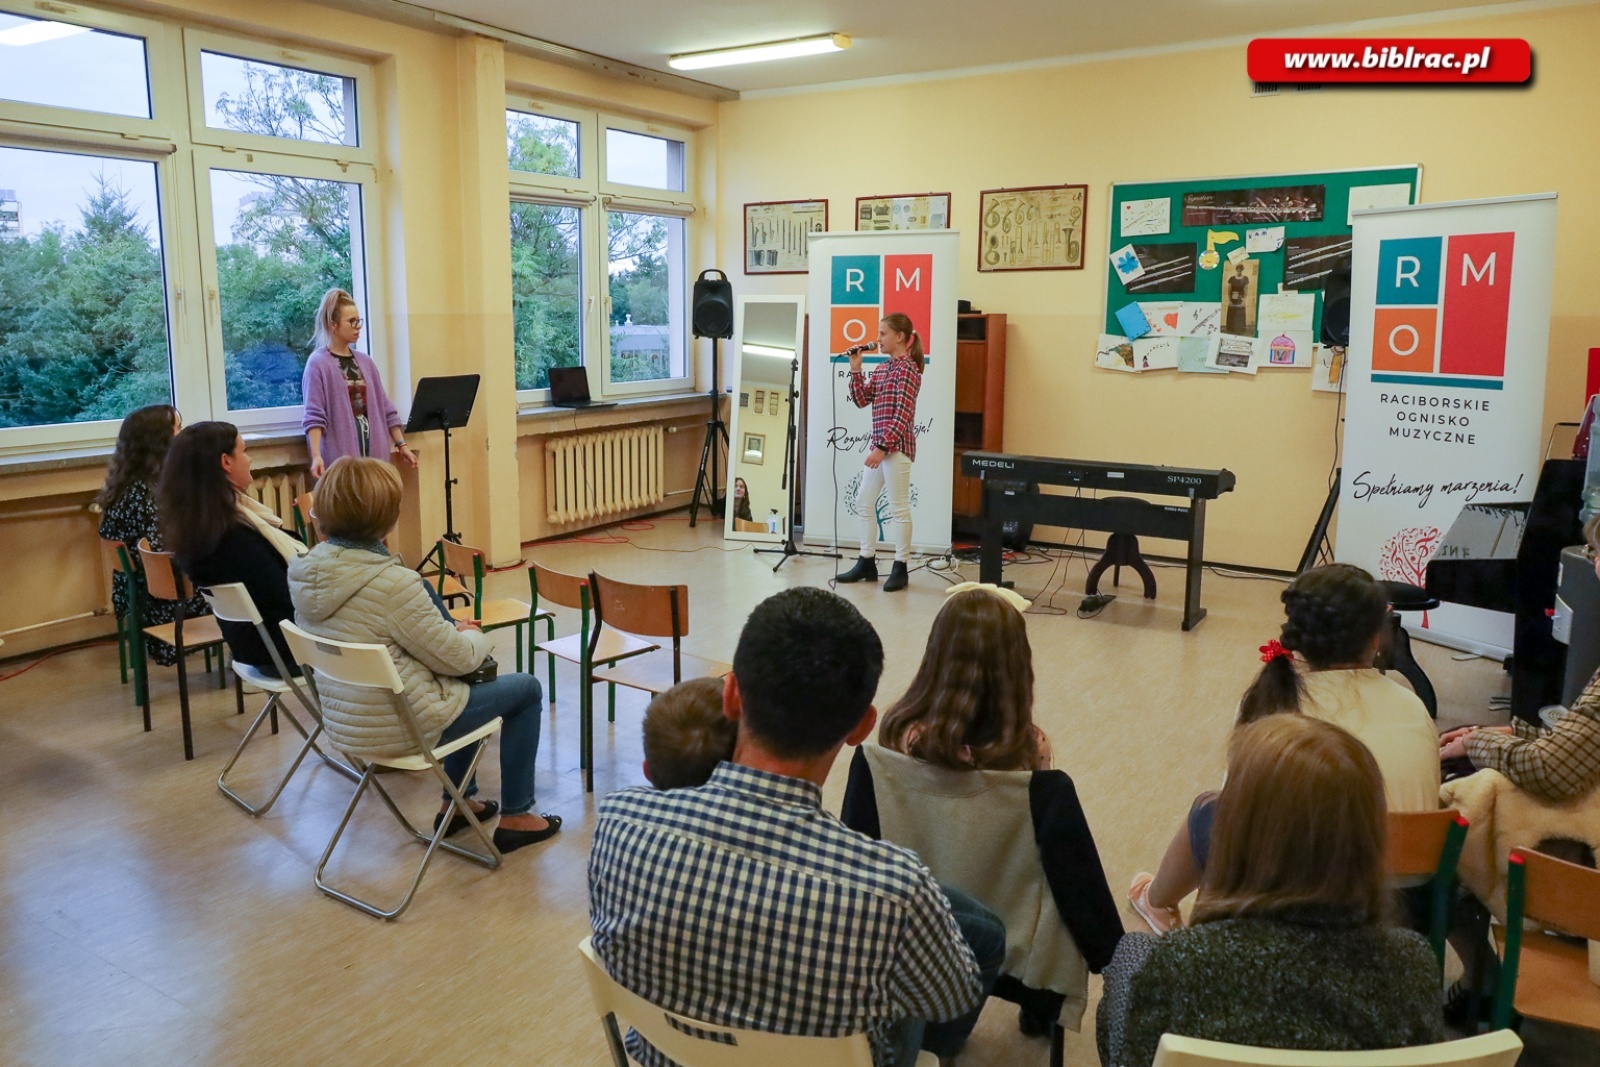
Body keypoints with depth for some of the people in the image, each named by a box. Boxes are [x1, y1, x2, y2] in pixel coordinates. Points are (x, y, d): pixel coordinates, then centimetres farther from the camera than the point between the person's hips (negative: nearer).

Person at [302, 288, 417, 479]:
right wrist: (316, 456, -21)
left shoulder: (365, 362, 14)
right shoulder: (318, 363, -4)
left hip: (373, 453, 6)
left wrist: (401, 445, 14)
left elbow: (384, 408, 17)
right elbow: (313, 416, -10)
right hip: (340, 458, -6)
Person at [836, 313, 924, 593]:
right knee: (863, 502, 12)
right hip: (880, 446, 10)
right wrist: (855, 370, 4)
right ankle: (867, 562, 21)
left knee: (899, 508, -3)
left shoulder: (907, 368, -10)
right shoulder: (882, 368, 16)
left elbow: (903, 413, -17)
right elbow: (861, 400, 15)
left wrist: (883, 446, -20)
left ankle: (900, 568, 5)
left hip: (896, 446, -9)